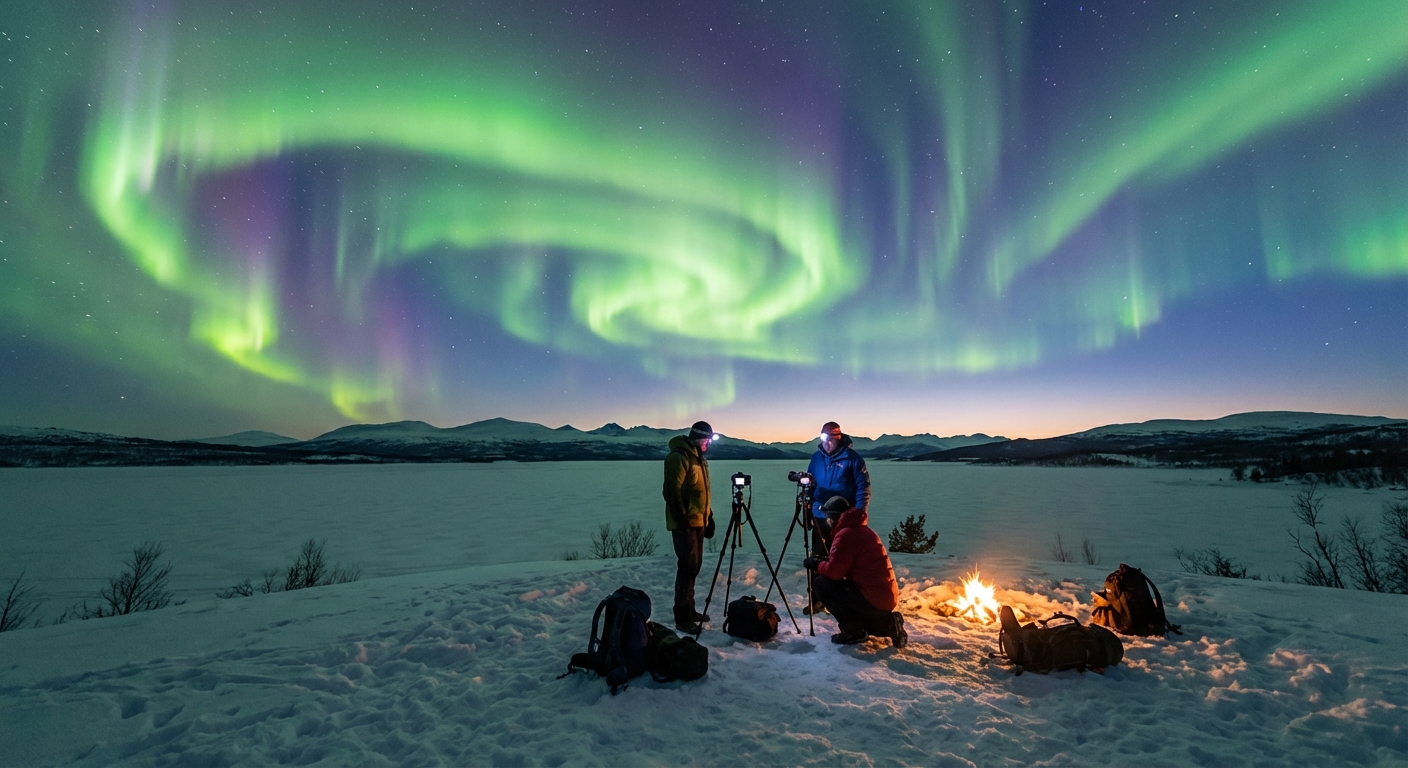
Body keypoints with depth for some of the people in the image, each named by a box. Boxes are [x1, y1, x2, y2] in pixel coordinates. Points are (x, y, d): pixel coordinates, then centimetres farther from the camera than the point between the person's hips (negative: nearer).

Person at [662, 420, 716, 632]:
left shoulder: (700, 458, 15)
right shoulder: (679, 457, -15)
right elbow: (671, 491, -20)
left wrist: (709, 516, 18)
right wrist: (682, 518, -21)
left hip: (698, 521, 9)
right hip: (685, 523, -9)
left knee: (694, 566, 14)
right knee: (687, 567, -8)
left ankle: (689, 610, 25)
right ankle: (682, 618, -1)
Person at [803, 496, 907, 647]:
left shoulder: (846, 534, -14)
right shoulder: (863, 530, 16)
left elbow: (834, 571, -16)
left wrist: (816, 565, 2)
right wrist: (823, 561, 13)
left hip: (873, 599, -9)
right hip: (888, 598, 9)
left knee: (820, 584, -4)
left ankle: (853, 632, 0)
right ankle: (889, 624, 15)